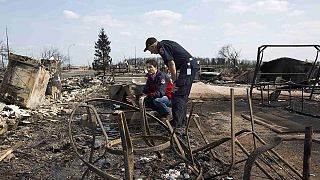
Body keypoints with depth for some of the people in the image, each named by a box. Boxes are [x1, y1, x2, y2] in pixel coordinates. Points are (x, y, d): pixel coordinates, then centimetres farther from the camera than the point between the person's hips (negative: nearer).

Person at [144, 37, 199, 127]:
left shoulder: (161, 47, -8)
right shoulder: (166, 43, 22)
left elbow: (171, 64, -16)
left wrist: (175, 81, -11)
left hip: (187, 66, -10)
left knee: (177, 95, -10)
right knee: (183, 95, 16)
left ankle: (176, 123, -8)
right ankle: (182, 119, 25)